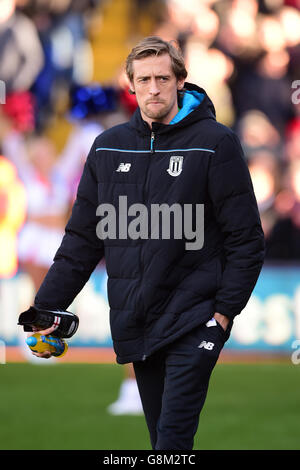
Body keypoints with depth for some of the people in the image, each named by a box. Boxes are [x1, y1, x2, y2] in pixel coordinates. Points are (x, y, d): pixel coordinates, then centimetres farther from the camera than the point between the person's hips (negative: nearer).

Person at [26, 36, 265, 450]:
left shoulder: (215, 143, -4)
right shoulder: (109, 148, 10)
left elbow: (246, 239, -3)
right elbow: (83, 238, 16)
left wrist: (225, 309, -10)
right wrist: (48, 308, 9)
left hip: (194, 321, -5)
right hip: (134, 323, 5)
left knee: (174, 437, -14)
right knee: (161, 436, 9)